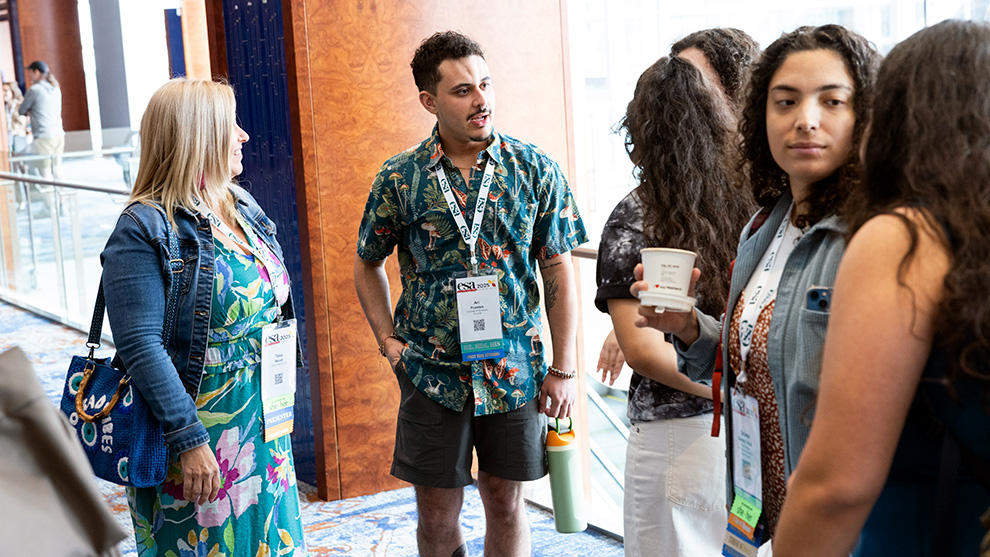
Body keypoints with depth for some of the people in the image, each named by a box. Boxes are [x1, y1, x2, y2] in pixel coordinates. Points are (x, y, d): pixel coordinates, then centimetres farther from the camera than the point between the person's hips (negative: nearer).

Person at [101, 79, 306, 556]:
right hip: (194, 439, -7)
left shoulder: (243, 208, 8)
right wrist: (188, 440, -24)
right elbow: (140, 346, -21)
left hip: (264, 430, 7)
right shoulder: (143, 231, -16)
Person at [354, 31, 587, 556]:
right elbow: (367, 266, 11)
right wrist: (389, 341, 0)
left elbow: (558, 270, 0)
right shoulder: (399, 178, -3)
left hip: (516, 369, 0)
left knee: (506, 503, 11)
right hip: (432, 371, 0)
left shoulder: (534, 170, -2)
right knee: (437, 512, 9)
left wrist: (564, 368, -1)